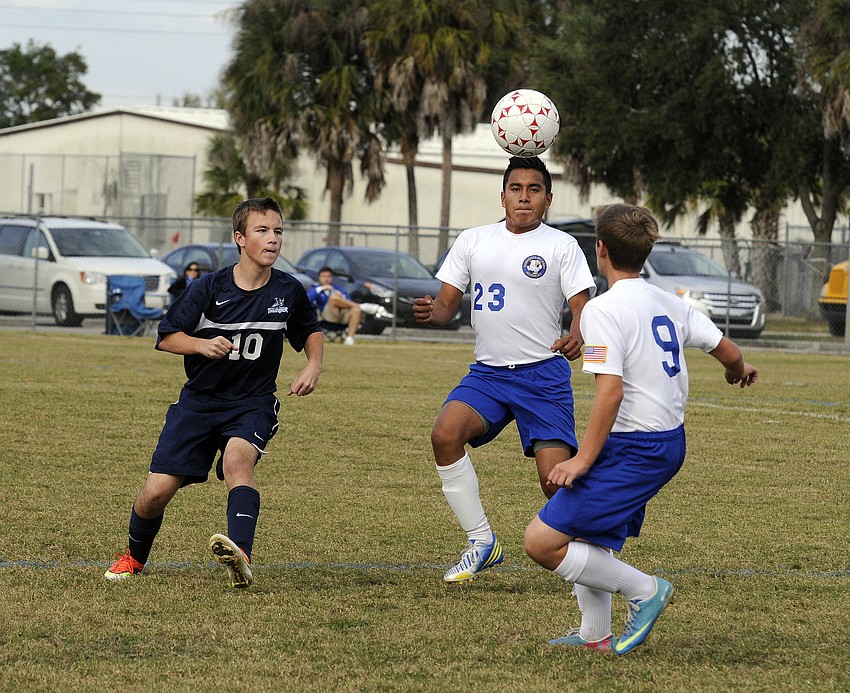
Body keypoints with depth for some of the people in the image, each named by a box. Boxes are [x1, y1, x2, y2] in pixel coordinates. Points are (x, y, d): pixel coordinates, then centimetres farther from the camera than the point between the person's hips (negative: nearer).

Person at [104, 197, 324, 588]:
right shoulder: (209, 288, -9)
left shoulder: (289, 292, -3)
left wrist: (313, 367, -1)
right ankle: (134, 557, 27)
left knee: (237, 457, -34)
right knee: (156, 491, -5)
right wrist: (203, 344, -22)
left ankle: (240, 557, -51)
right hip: (200, 400, 1)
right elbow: (166, 337, -4)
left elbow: (311, 331, 17)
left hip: (254, 404, -1)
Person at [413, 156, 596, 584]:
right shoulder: (472, 242, 10)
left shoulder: (561, 246, 1)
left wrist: (576, 336, -29)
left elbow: (583, 307, -6)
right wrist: (431, 312, -14)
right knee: (445, 434, -24)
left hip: (544, 374, -3)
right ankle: (481, 543, -11)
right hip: (487, 372, 3)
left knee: (555, 477, -16)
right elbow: (448, 302, 10)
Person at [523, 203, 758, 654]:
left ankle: (644, 590, -2)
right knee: (585, 531, 26)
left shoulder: (603, 310, -15)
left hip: (634, 449, -9)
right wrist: (739, 372, 38)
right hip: (670, 442, 9)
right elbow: (728, 352, 14)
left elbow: (611, 390, -24)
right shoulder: (669, 303, 7)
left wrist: (584, 459, -20)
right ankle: (595, 634, 28)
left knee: (542, 542, -9)